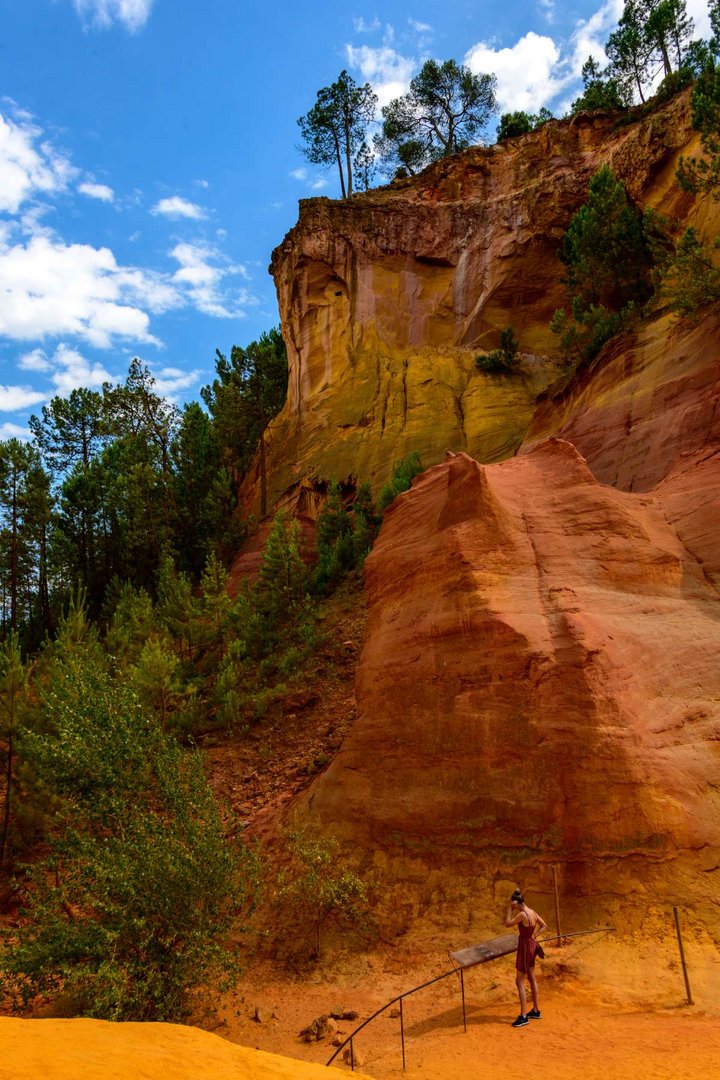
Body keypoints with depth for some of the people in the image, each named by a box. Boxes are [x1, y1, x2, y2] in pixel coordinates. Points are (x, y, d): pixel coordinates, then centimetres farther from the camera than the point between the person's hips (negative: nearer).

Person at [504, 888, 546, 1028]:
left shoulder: (522, 914, -26)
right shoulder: (532, 912, 0)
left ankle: (524, 1017, 4)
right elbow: (543, 925, 13)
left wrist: (511, 909, -17)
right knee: (532, 978, 19)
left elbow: (507, 923, -18)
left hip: (525, 947, -9)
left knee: (519, 982, -1)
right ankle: (536, 1011, 31)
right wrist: (534, 935, 9)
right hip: (532, 944, 9)